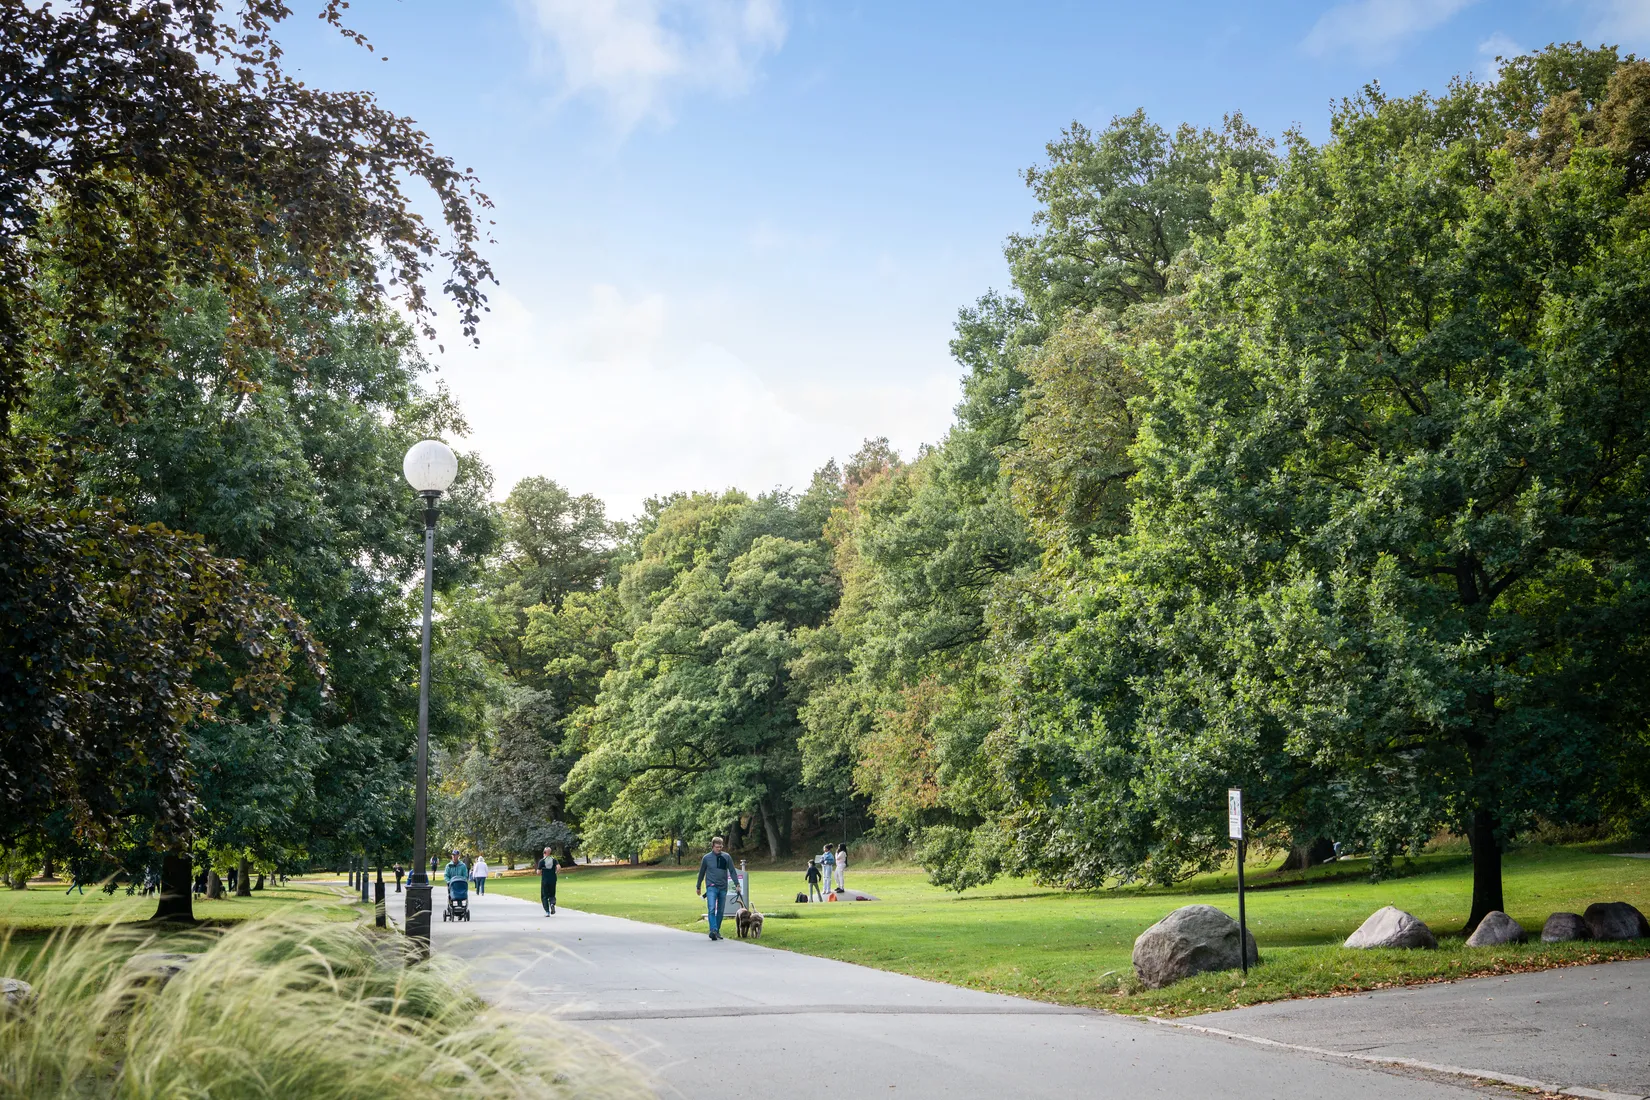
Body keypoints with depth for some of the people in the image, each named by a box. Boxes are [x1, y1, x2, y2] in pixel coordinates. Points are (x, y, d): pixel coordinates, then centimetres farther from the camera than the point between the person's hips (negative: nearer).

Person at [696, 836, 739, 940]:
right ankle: (713, 930, -27)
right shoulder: (707, 858, 2)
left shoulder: (727, 857, 5)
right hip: (711, 887, -3)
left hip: (723, 888, 3)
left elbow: (732, 871, 9)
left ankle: (717, 931, 16)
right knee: (711, 909, -18)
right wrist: (698, 887, 17)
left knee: (720, 911, 7)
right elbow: (701, 873, 12)